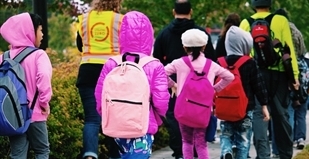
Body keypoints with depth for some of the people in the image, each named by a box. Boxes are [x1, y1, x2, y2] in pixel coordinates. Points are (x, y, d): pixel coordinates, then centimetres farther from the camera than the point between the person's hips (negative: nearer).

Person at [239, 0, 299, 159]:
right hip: (277, 73, 0)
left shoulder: (245, 23, 3)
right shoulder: (281, 20, 0)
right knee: (280, 114, 10)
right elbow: (289, 48, -2)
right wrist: (294, 74, -1)